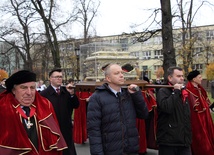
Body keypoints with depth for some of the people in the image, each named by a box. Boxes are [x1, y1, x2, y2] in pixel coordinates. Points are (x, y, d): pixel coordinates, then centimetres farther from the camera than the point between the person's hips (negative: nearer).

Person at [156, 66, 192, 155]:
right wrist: (176, 92, -17)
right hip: (168, 141, -7)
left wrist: (189, 137, 19)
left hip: (184, 141, 7)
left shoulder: (183, 92, 16)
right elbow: (166, 107, -28)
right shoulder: (163, 91, -7)